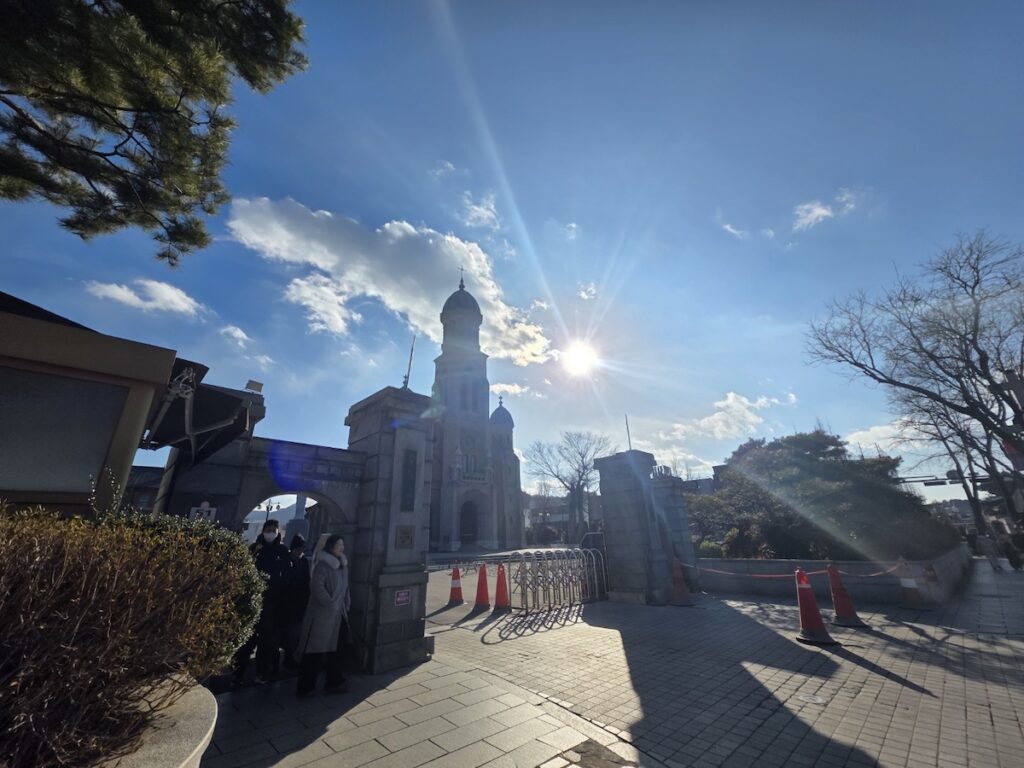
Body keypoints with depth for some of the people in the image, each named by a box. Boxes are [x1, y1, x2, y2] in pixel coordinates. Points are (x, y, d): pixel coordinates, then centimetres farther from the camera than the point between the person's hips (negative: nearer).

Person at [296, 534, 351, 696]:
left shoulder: (343, 565, 8)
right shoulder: (323, 565, -16)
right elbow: (317, 587, -23)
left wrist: (346, 605, 11)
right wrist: (330, 603, -20)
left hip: (339, 615, 8)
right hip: (322, 615, -8)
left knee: (338, 649, 15)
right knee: (315, 652, 3)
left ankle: (335, 682, 28)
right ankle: (304, 687, 18)